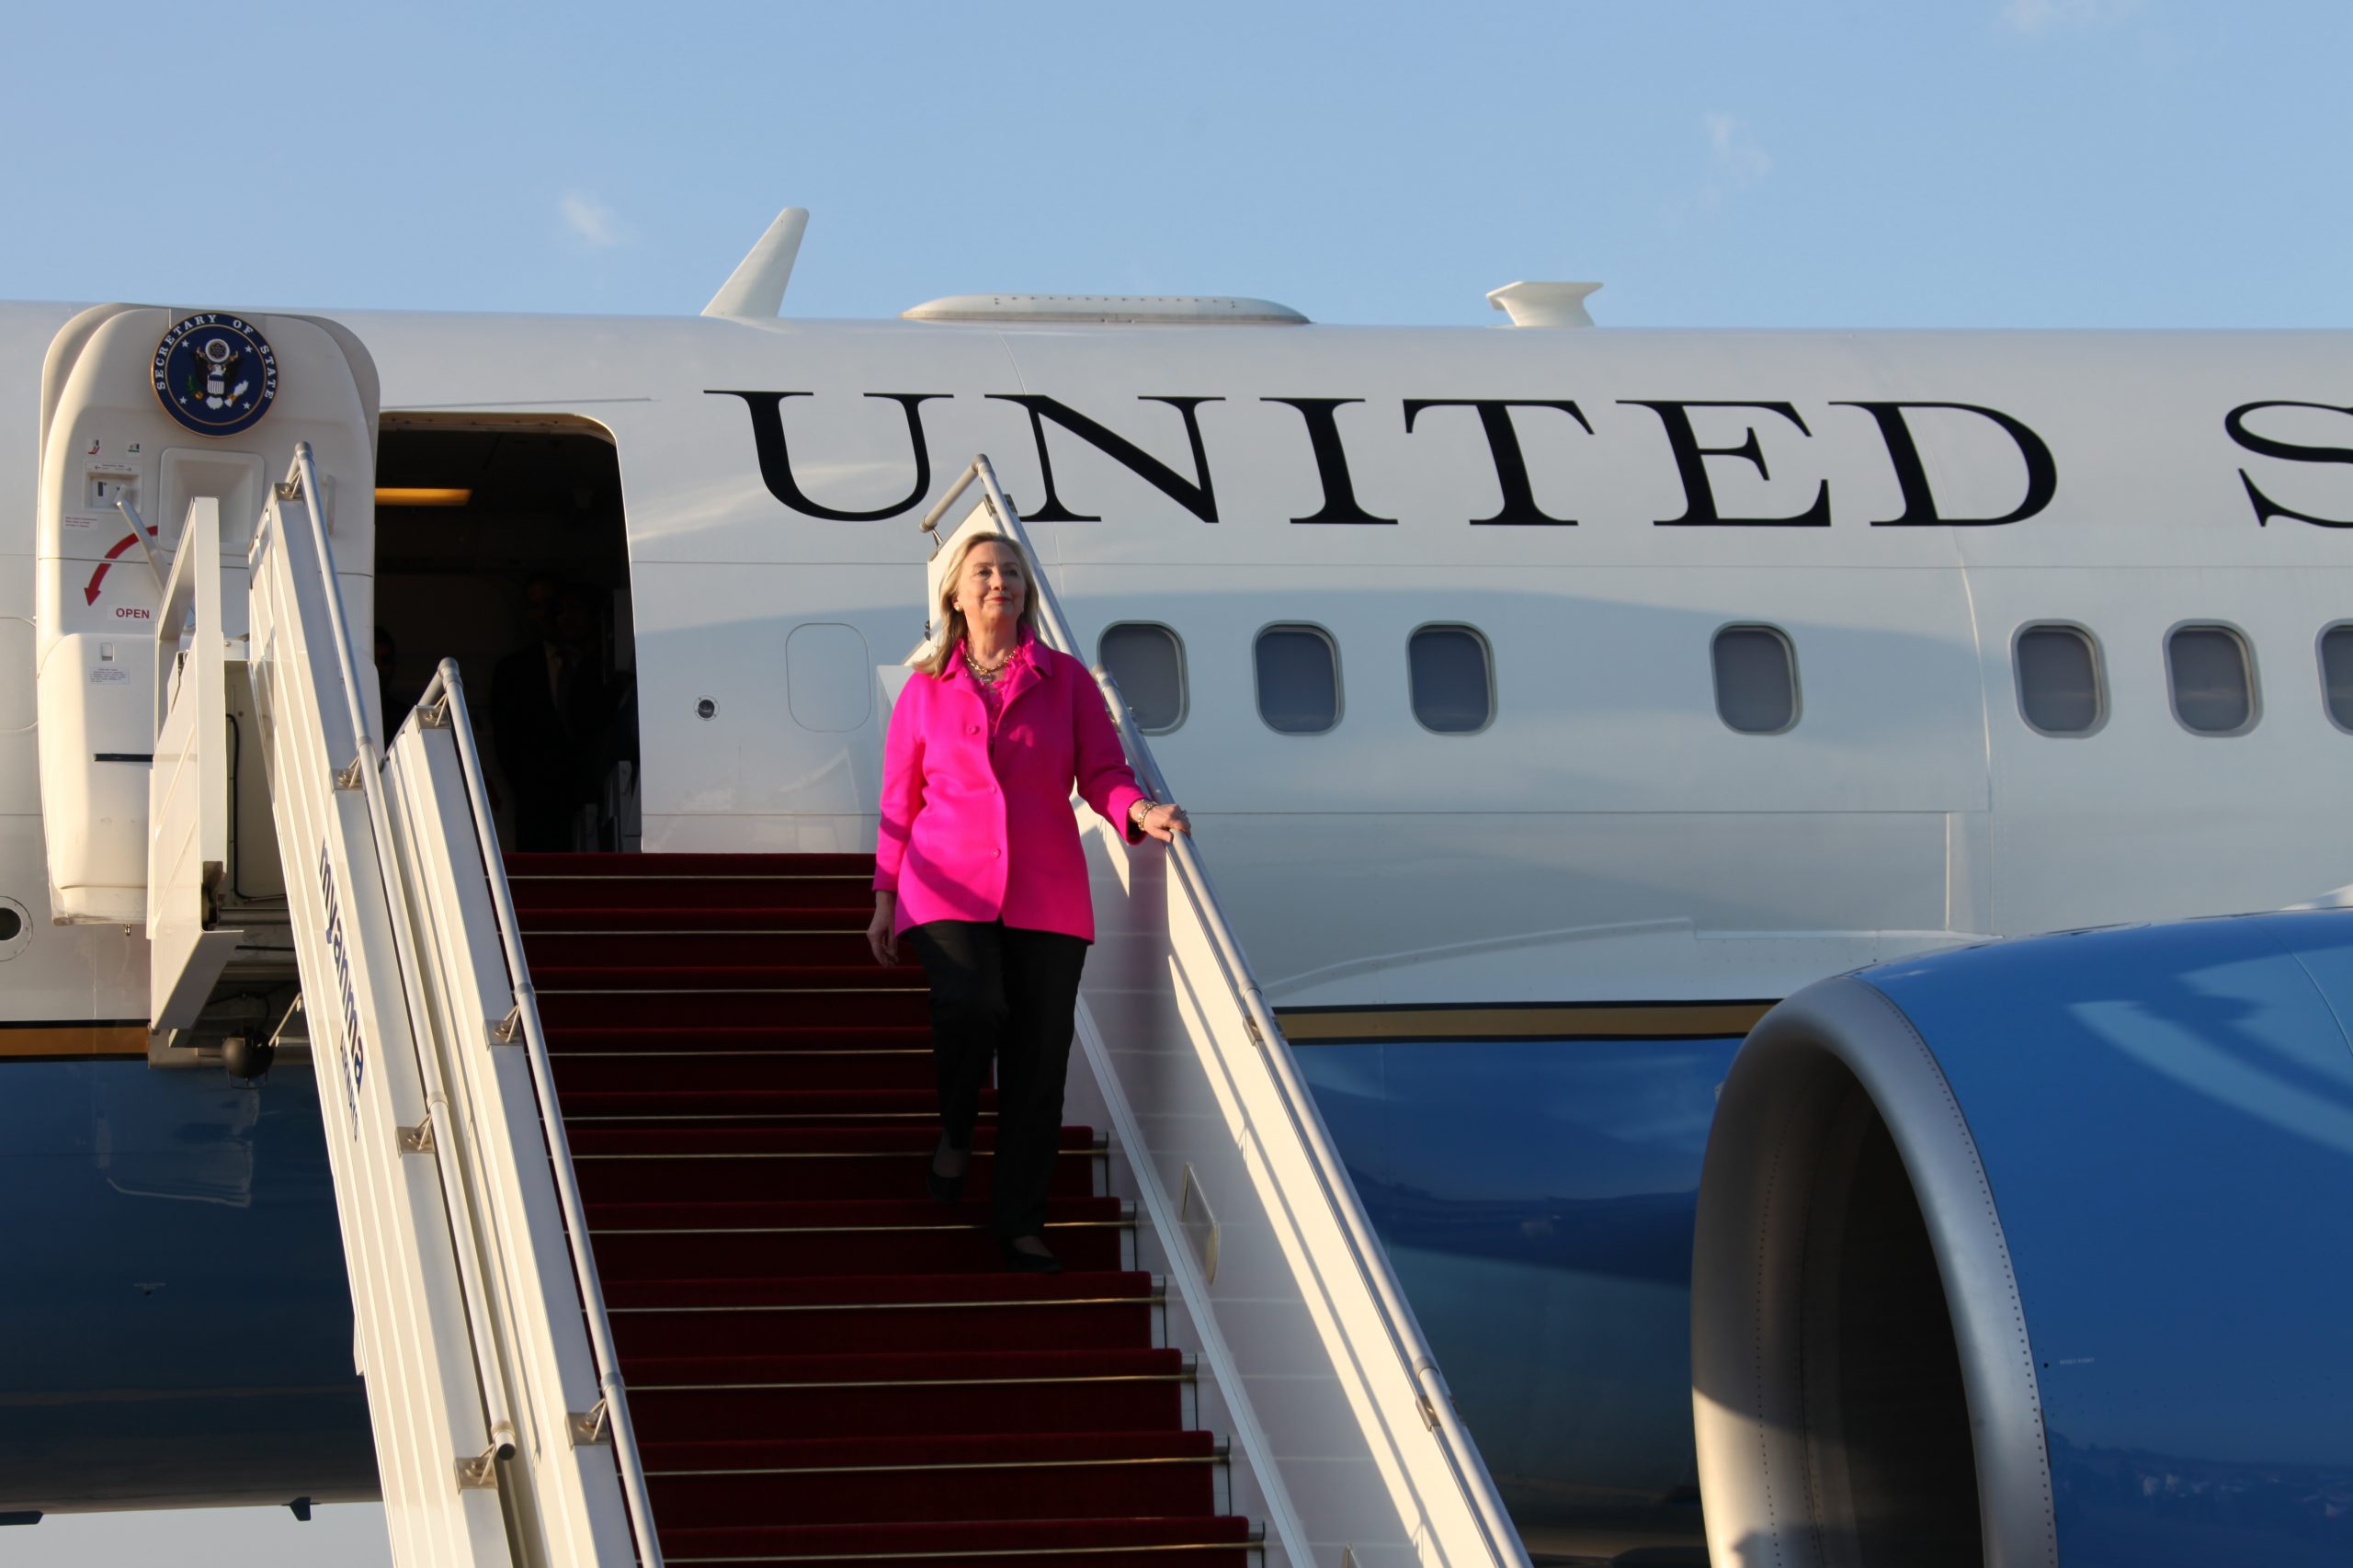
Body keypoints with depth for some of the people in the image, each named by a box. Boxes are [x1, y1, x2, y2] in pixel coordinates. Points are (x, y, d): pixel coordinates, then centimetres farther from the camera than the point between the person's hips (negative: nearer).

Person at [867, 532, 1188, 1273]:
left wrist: (1138, 811, -16)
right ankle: (955, 1132, 4)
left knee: (1040, 1054, -3)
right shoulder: (926, 689, 9)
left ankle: (1018, 1218, 9)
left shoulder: (1066, 679, 9)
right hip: (951, 889, -1)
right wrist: (885, 895, 8)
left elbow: (1101, 772, 5)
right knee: (972, 1003, -27)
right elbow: (900, 800, 12)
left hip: (1046, 895, 1)